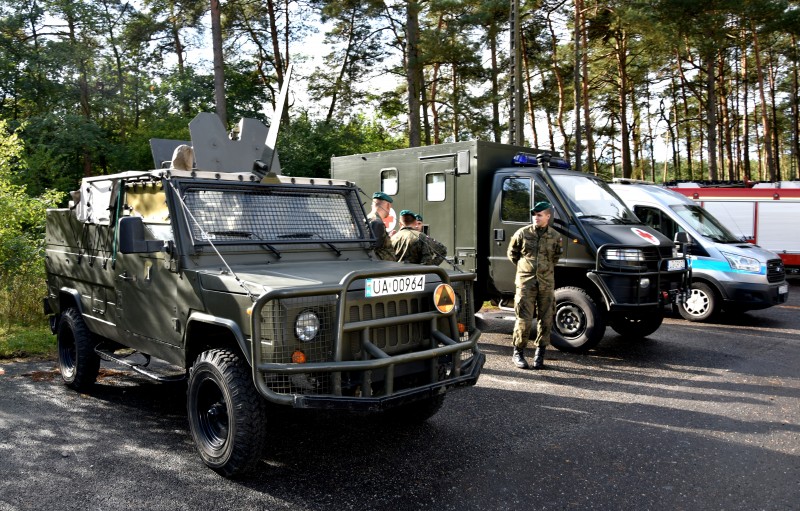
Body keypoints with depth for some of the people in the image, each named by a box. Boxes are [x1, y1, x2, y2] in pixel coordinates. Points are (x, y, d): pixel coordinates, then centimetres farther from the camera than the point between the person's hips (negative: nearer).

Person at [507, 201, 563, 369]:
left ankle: (540, 353, 19)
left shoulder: (555, 237, 4)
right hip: (526, 283, -2)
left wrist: (546, 267, 14)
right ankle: (518, 353, 10)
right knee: (524, 321, -5)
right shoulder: (523, 233, -2)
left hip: (546, 284, 3)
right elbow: (512, 253, 10)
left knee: (545, 321, 6)